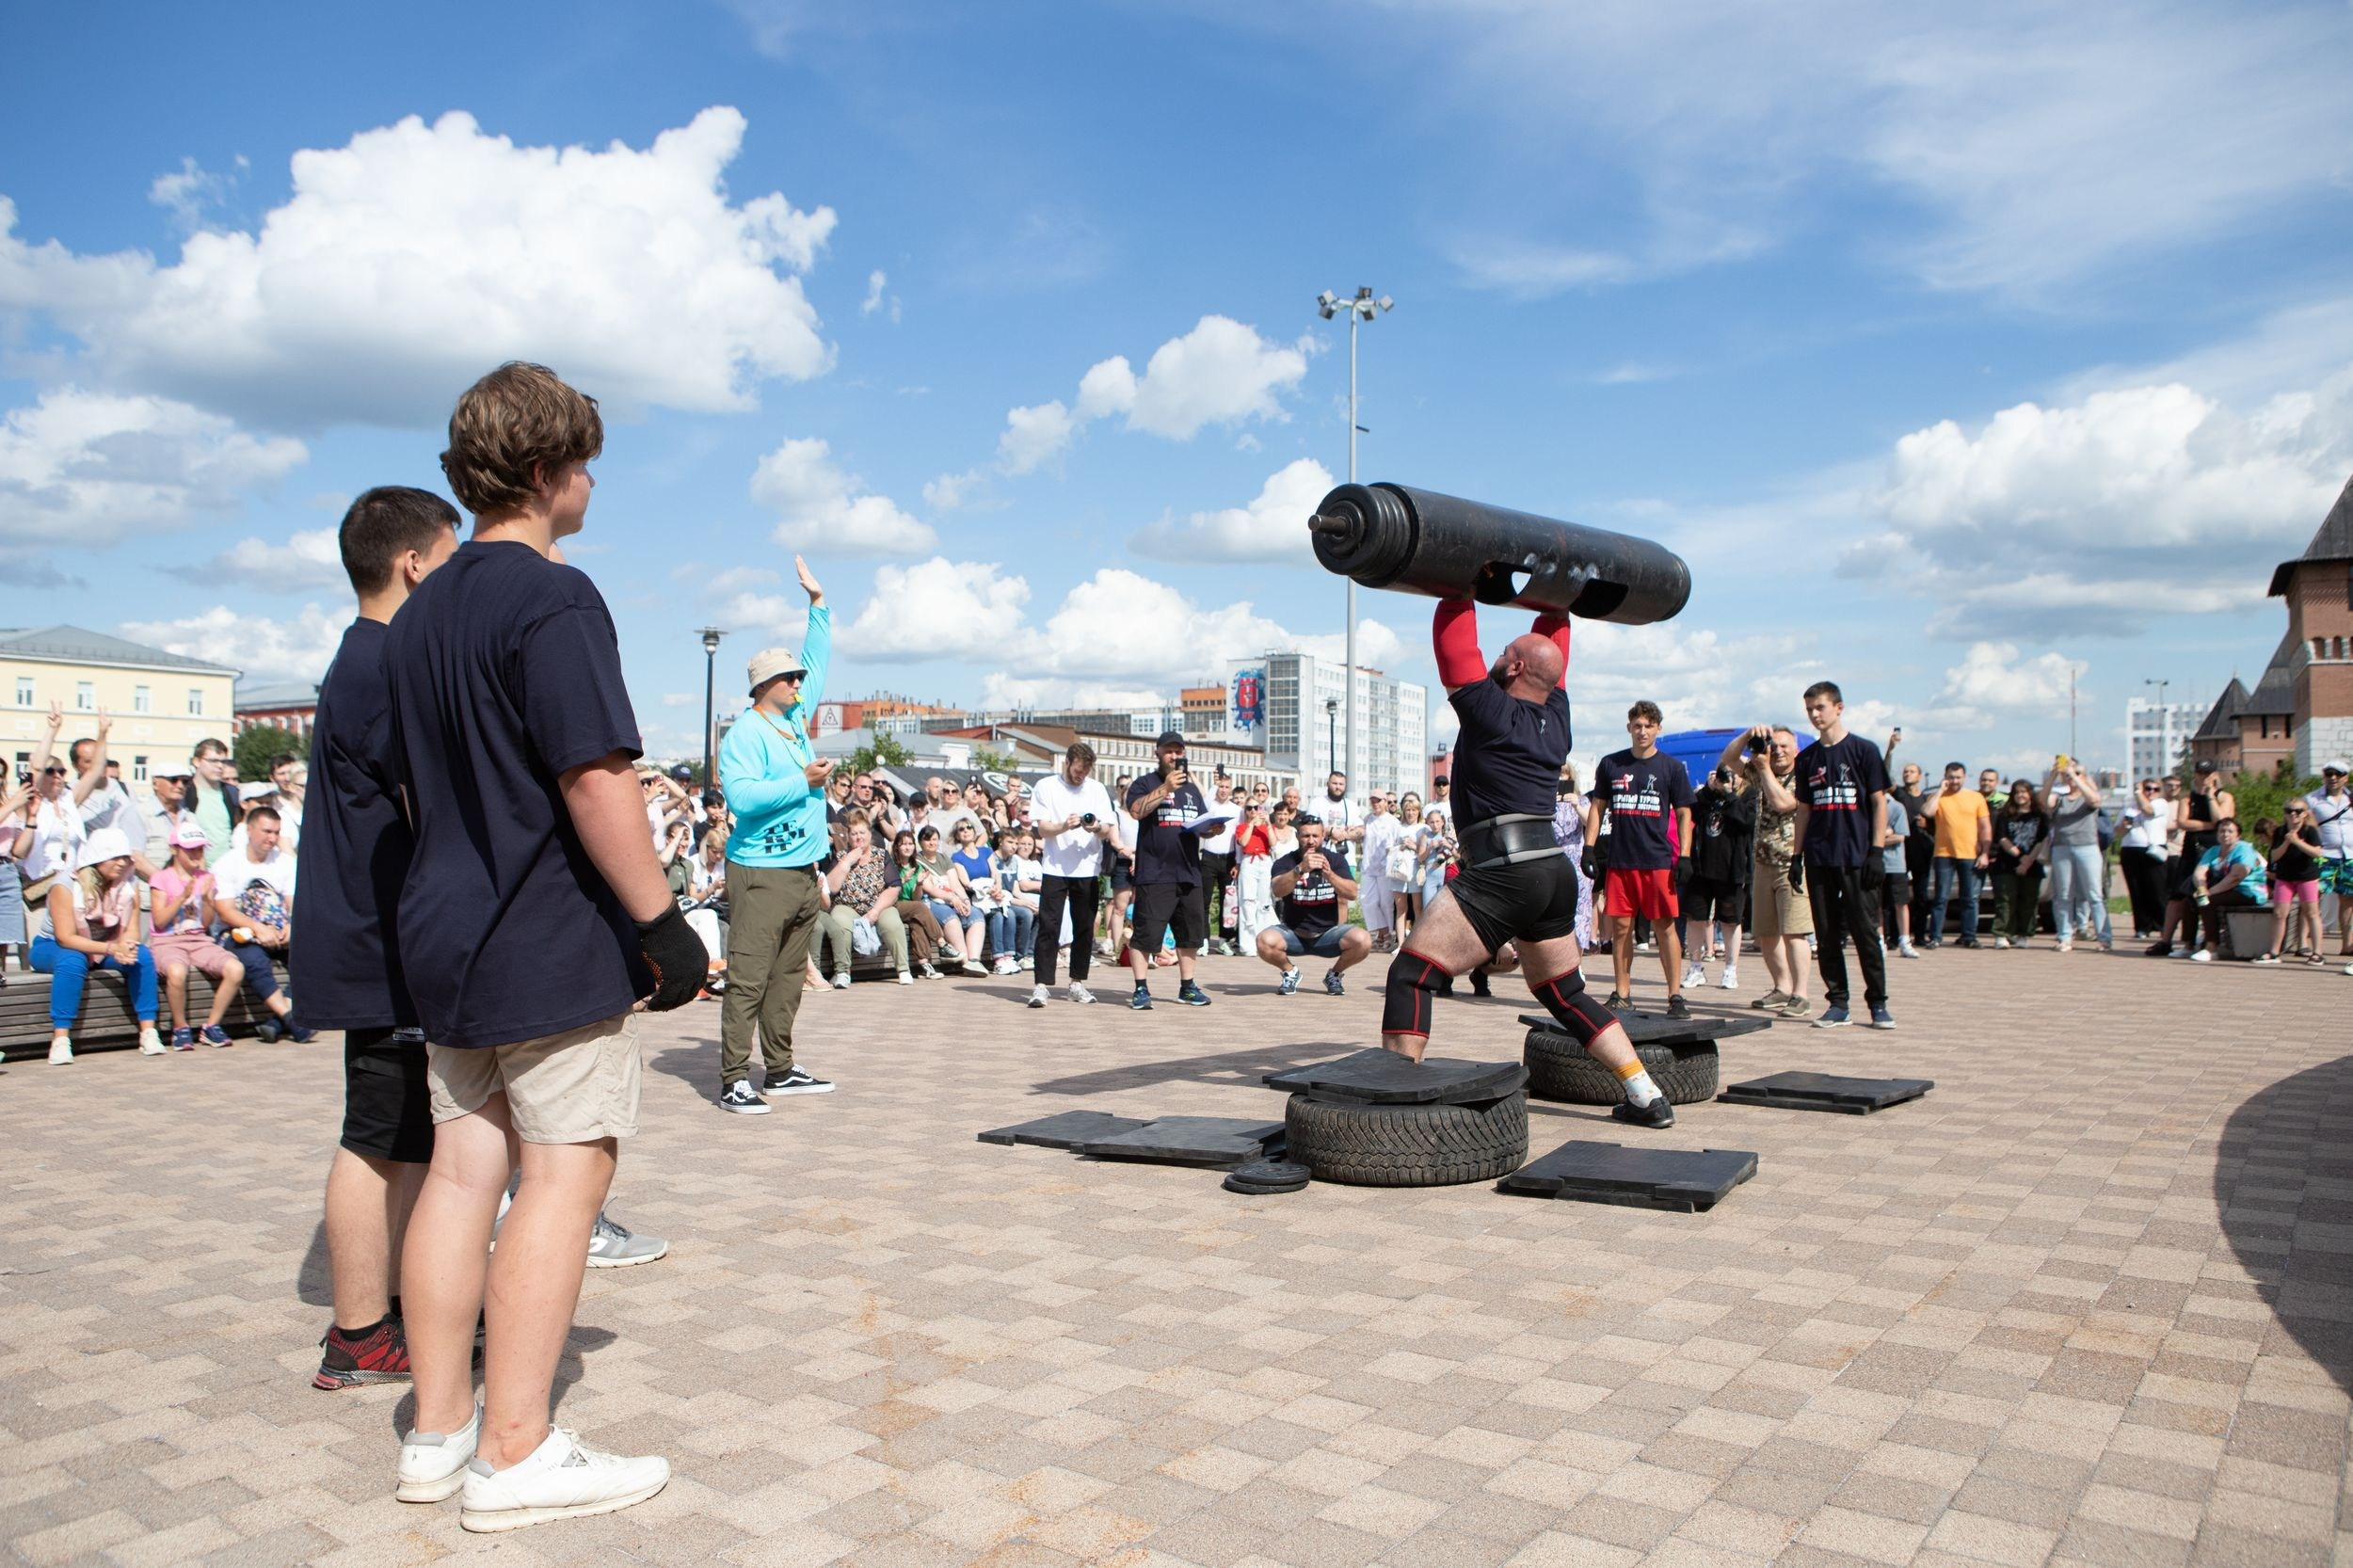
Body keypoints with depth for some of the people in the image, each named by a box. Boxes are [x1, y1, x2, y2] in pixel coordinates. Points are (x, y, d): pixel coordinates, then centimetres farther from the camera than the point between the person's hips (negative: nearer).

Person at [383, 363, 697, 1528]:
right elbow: (596, 778, -21)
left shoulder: (418, 613, 14)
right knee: (565, 1173, -2)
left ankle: (439, 1431, 21)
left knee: (462, 1168, 12)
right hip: (556, 948, -9)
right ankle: (515, 1456, 5)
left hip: (447, 939, 9)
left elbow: (411, 781, 19)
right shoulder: (553, 599, -14)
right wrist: (665, 925, -16)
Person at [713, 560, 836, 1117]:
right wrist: (803, 781, -16)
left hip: (803, 873, 8)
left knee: (789, 978, 12)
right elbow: (741, 797, -22)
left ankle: (779, 1070, 19)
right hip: (761, 874, -8)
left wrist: (817, 601, 25)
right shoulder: (745, 733, -8)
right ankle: (735, 1080, -5)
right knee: (748, 980, -7)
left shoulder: (796, 719, 16)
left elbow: (818, 660, 28)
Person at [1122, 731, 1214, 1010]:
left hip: (1189, 873, 6)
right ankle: (1141, 989, -2)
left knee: (1190, 933, 10)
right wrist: (1165, 788, -20)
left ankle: (1187, 986, 20)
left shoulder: (1192, 788, 21)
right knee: (1145, 933, -7)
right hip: (1154, 874, -6)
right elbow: (1136, 811, -17)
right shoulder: (1144, 785, 2)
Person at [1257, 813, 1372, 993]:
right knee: (1265, 941, -32)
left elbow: (1352, 894, -13)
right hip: (1293, 933, -1)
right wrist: (1301, 869, -41)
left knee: (1363, 940, -27)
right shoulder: (1285, 862, -4)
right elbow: (1278, 891, -25)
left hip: (1328, 932, 1)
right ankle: (1290, 971, 3)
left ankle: (1334, 974, 5)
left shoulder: (1336, 860, 1)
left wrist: (1329, 874, -30)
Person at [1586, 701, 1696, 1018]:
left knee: (1665, 927, -3)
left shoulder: (1671, 767, 4)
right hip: (1619, 861, 2)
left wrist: (1684, 857, -4)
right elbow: (1597, 808, 14)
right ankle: (1622, 995, 12)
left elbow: (1684, 814, 5)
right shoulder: (1611, 764, 9)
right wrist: (1589, 848, 4)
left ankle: (1675, 995, 2)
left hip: (1659, 861, -2)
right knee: (1620, 927, 4)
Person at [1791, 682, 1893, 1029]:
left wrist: (1877, 851, -9)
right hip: (1819, 860, 4)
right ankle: (1837, 1003, 11)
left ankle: (1878, 1003, 7)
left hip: (1857, 858, -4)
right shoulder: (1807, 758, 11)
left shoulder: (1863, 750, 0)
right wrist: (1797, 856, 9)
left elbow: (1879, 802, -1)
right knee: (1826, 935, 5)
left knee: (1866, 931, -3)